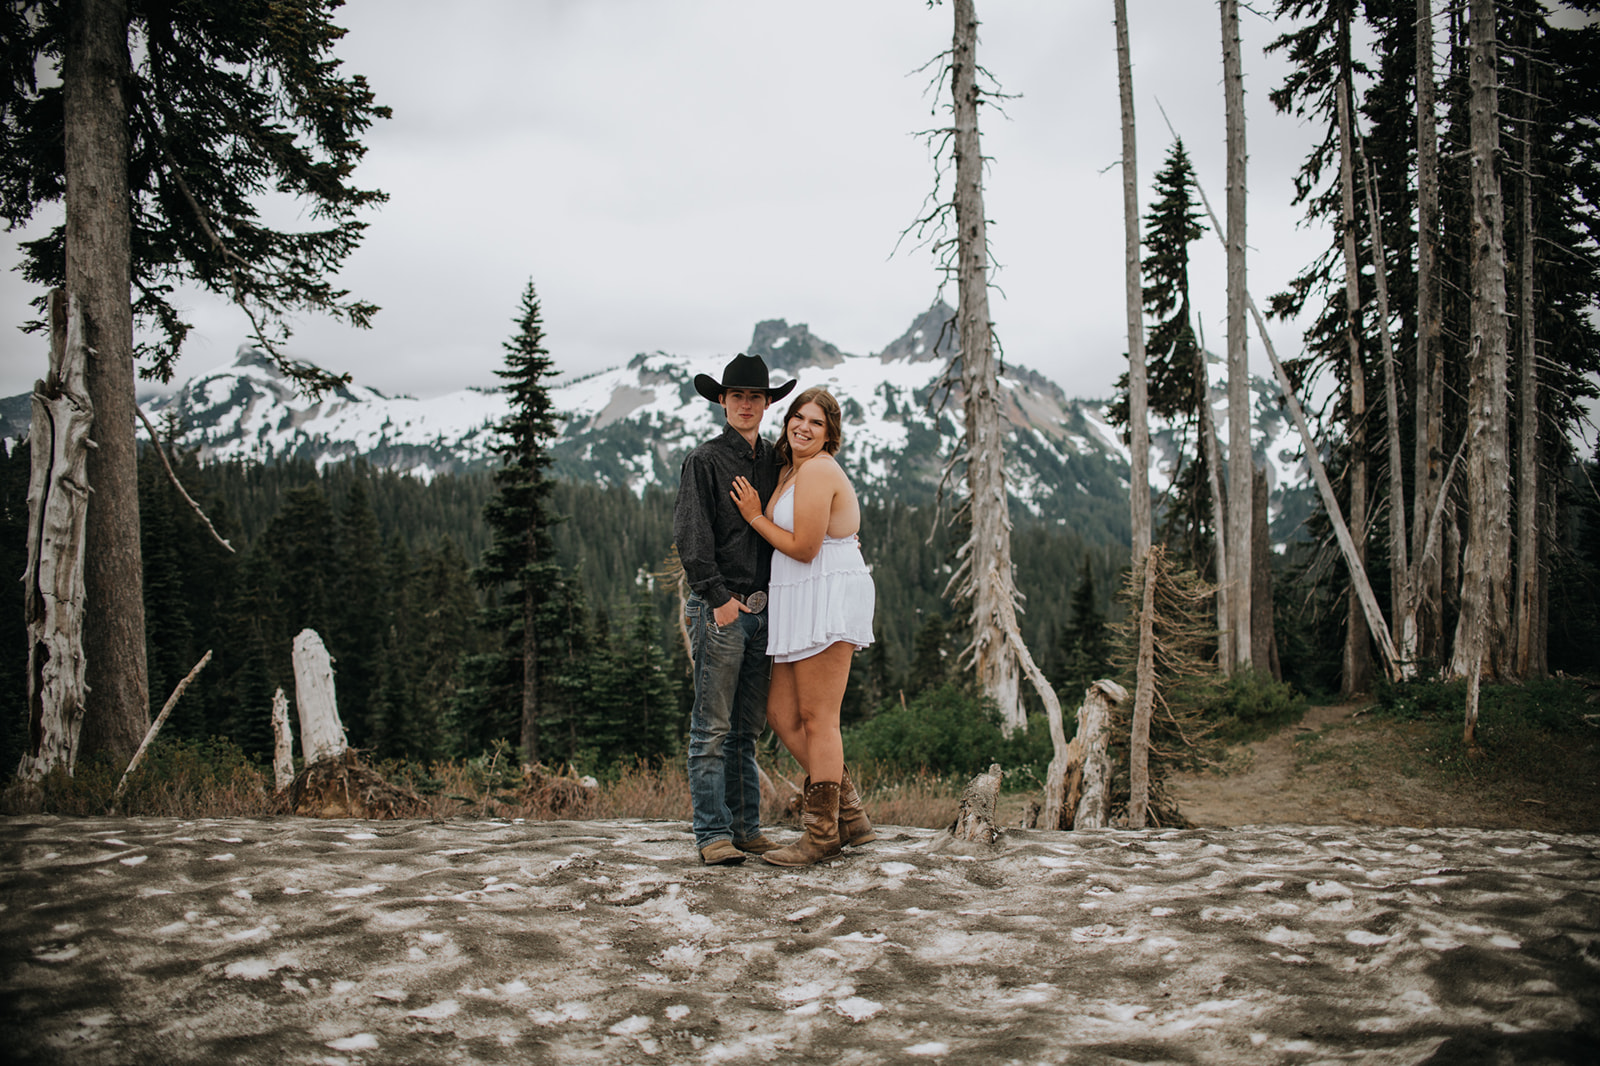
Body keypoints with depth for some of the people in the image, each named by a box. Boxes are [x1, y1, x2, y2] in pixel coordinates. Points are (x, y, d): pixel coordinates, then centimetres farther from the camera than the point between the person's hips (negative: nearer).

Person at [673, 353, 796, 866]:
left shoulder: (773, 460, 16)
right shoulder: (705, 460, -3)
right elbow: (690, 536, -9)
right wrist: (718, 597, -14)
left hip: (761, 607, 6)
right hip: (719, 608, -6)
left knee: (747, 727, 10)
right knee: (713, 726, -5)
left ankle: (746, 828, 16)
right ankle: (713, 833, -1)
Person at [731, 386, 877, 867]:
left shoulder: (817, 471, -12)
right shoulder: (791, 469, 19)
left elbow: (803, 548, -15)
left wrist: (755, 517, -5)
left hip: (828, 598, -10)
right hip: (801, 607, 10)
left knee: (817, 720, -5)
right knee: (782, 714, 10)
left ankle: (823, 834, 4)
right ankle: (851, 815, 17)